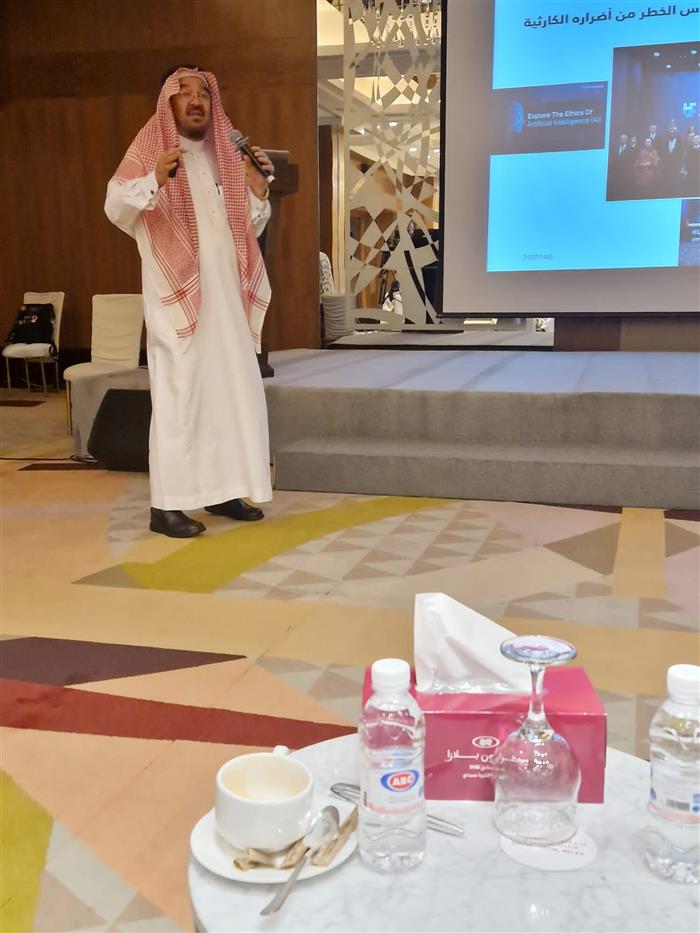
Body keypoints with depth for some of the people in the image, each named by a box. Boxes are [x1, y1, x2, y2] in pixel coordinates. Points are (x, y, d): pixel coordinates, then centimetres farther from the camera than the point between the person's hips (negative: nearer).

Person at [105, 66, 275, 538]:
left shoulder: (226, 155, 17)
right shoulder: (149, 149, 1)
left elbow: (250, 226, 18)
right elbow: (116, 208, -10)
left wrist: (258, 184, 1)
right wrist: (156, 178, -26)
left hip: (226, 292, 6)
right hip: (178, 292, -6)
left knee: (233, 390, 5)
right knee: (179, 394, -9)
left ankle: (222, 490, 15)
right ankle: (166, 504, -6)